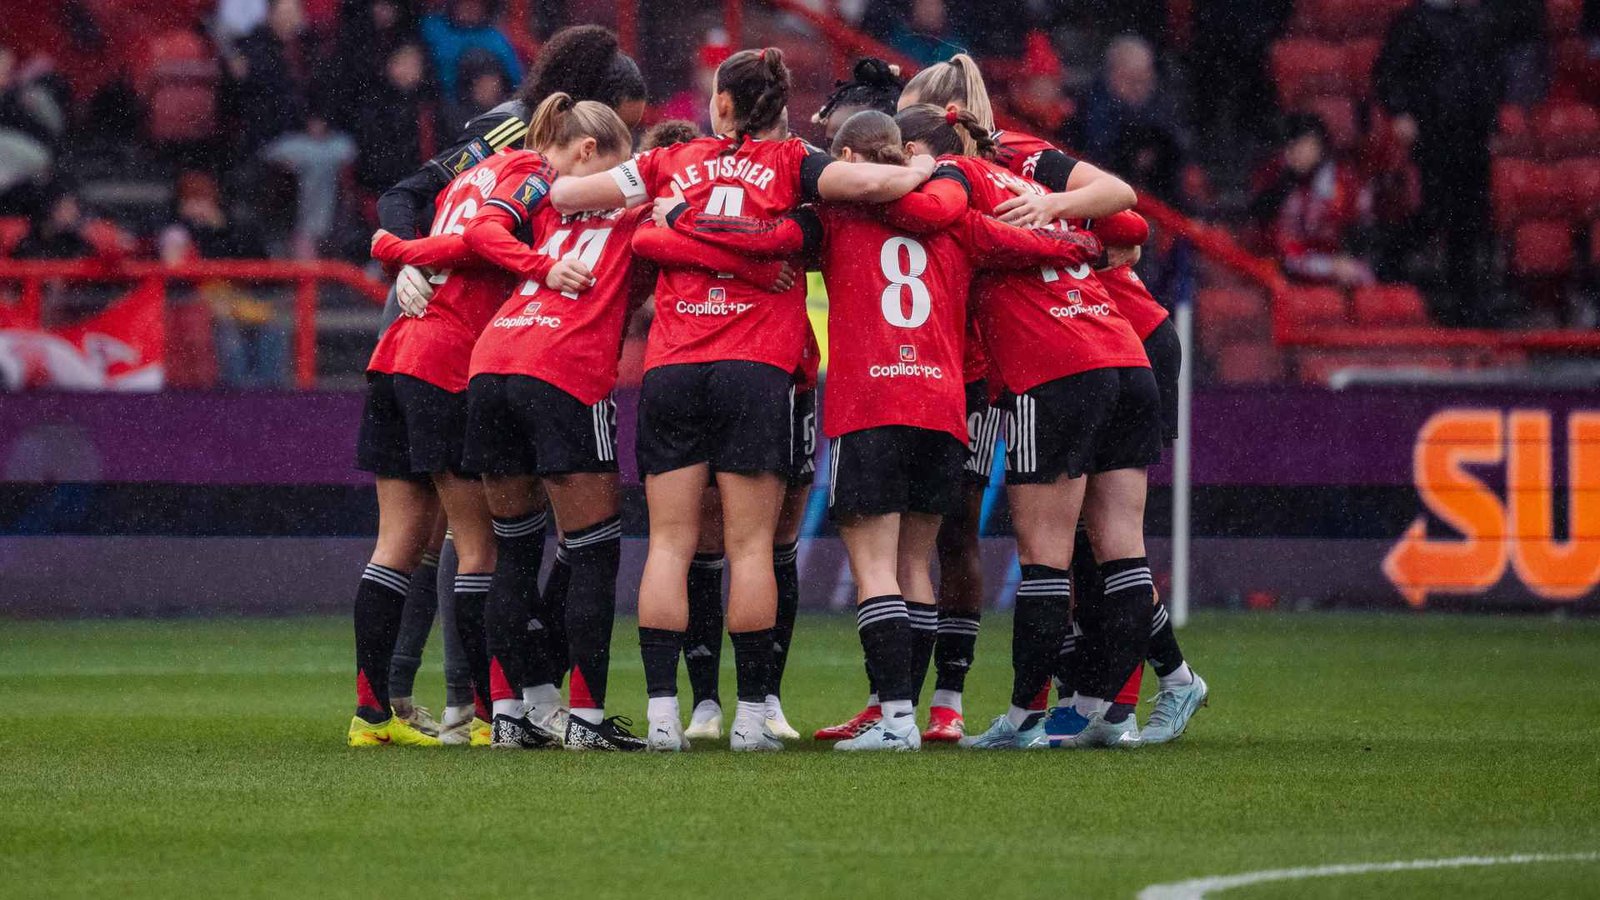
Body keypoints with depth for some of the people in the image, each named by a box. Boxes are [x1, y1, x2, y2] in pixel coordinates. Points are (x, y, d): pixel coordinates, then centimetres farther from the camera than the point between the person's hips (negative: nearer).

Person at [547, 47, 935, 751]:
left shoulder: (672, 164, 12)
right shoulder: (788, 163, 5)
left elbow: (566, 195, 11)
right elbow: (861, 183, -11)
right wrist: (917, 172, 9)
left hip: (670, 369, 2)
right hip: (757, 369, -2)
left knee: (669, 543, 3)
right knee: (750, 546, 0)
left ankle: (662, 712, -4)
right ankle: (751, 714, -1)